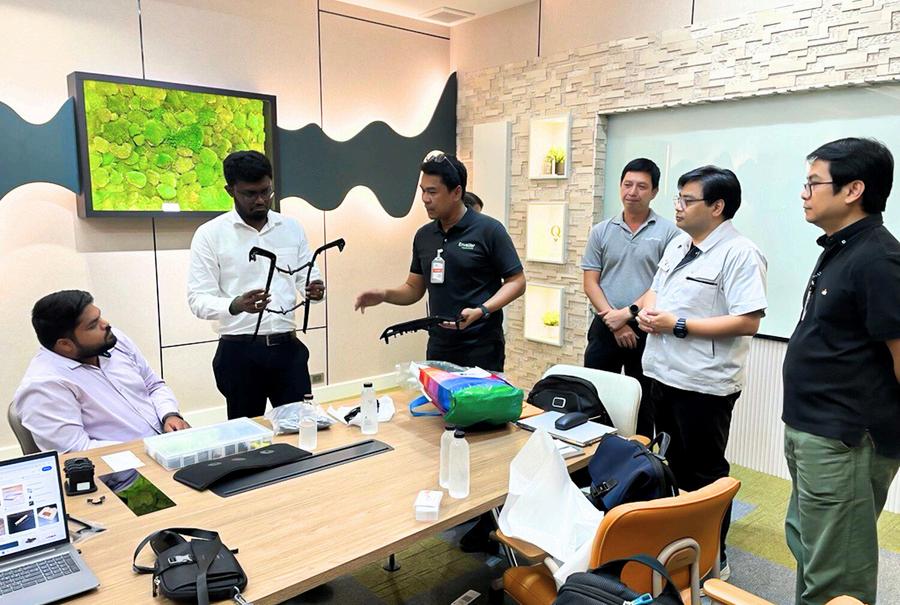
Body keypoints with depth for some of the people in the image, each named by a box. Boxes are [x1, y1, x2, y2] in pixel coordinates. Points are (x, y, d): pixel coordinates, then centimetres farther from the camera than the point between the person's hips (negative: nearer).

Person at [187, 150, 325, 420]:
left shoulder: (292, 228, 8)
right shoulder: (209, 234, -4)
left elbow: (310, 277, 11)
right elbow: (198, 299, -8)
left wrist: (315, 290, -13)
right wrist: (236, 305, -29)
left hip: (288, 347, 3)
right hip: (239, 352, -3)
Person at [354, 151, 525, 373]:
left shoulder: (488, 230, -9)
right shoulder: (423, 236, 8)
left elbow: (517, 282, -8)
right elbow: (414, 289, 13)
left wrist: (481, 311, -22)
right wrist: (384, 295, -6)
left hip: (481, 348, -5)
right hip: (438, 347, 5)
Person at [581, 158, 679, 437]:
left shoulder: (668, 232, -2)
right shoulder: (601, 231, 6)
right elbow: (590, 282, 2)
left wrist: (627, 313, -15)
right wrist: (614, 323, -10)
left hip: (647, 330, -2)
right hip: (605, 328, 2)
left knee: (643, 407, 10)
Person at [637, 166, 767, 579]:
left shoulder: (739, 253, -16)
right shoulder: (678, 244, 12)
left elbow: (747, 322, -23)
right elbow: (655, 289, 22)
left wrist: (677, 325, -22)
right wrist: (647, 311, -2)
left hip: (704, 384, -8)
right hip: (662, 373, 8)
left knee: (705, 474, 5)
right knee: (676, 464, 21)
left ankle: (712, 559, 23)